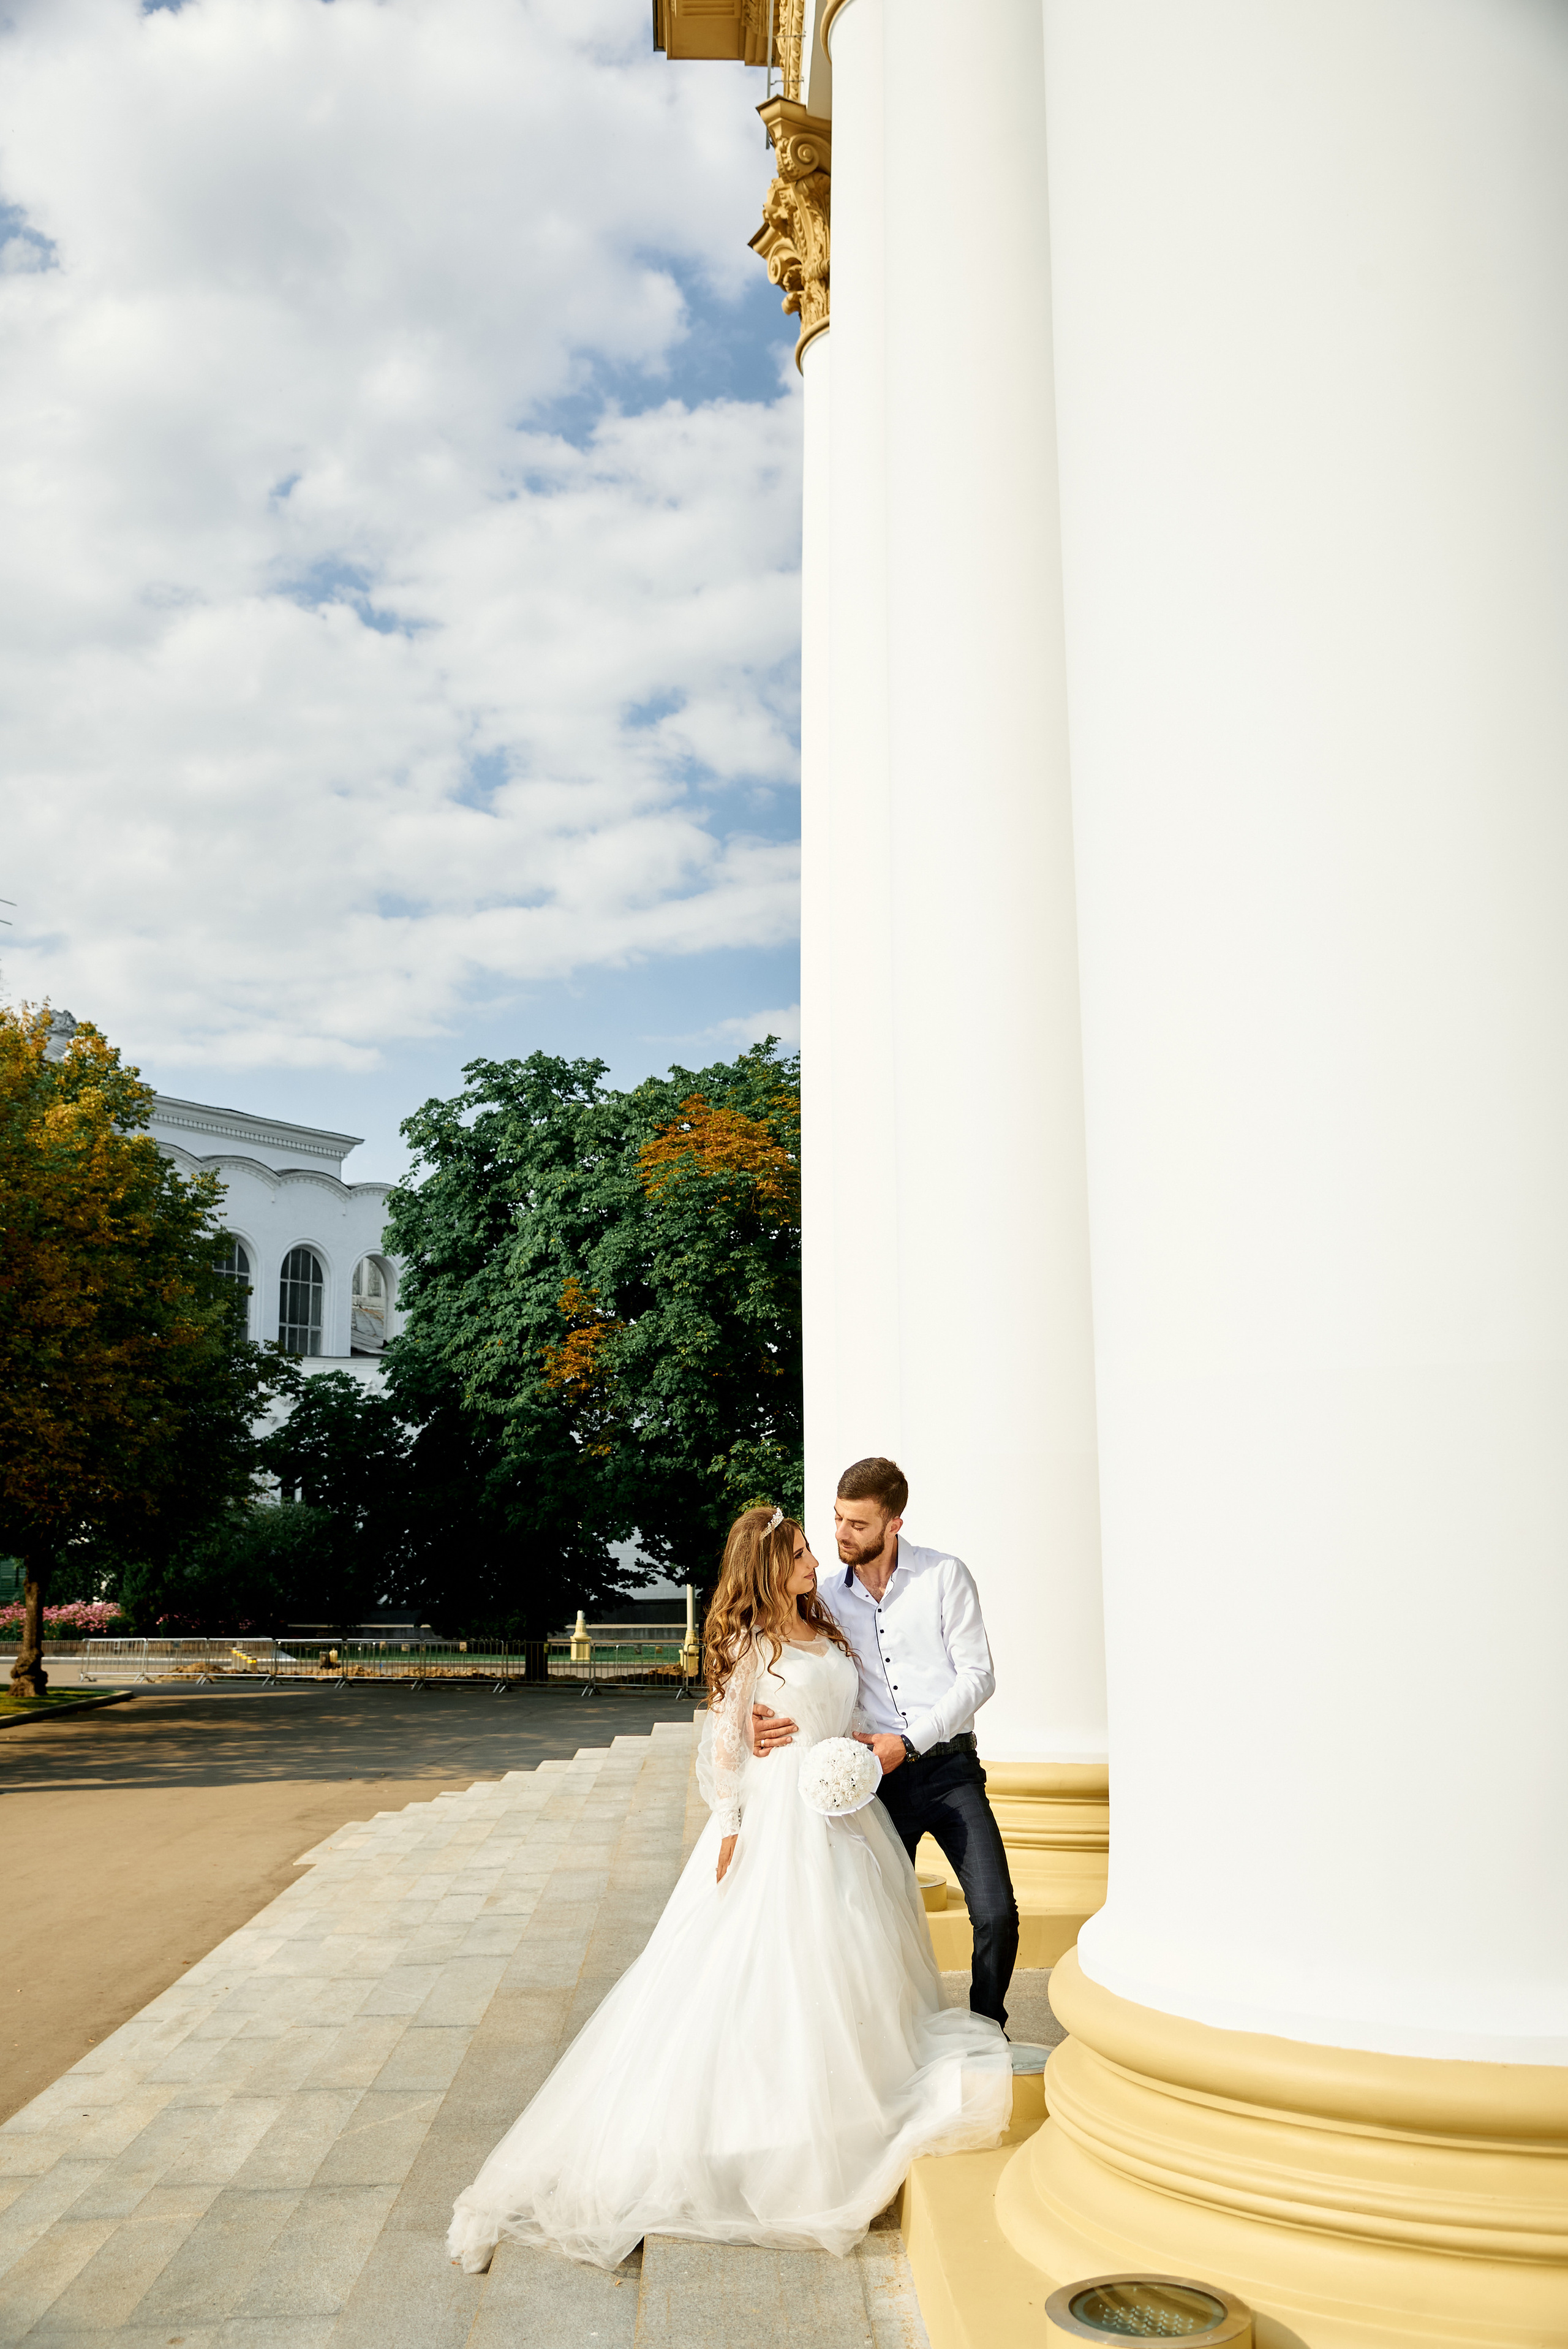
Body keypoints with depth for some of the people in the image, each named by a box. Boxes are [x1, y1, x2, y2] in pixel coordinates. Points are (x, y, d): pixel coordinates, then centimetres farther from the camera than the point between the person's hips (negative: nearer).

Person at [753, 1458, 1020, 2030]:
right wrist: (760, 1720, -16)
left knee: (996, 1913, -11)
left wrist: (908, 1742, -14)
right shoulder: (826, 1596, 6)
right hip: (875, 1777, 2)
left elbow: (977, 1676, -5)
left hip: (948, 1769, -2)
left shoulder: (945, 1576, -2)